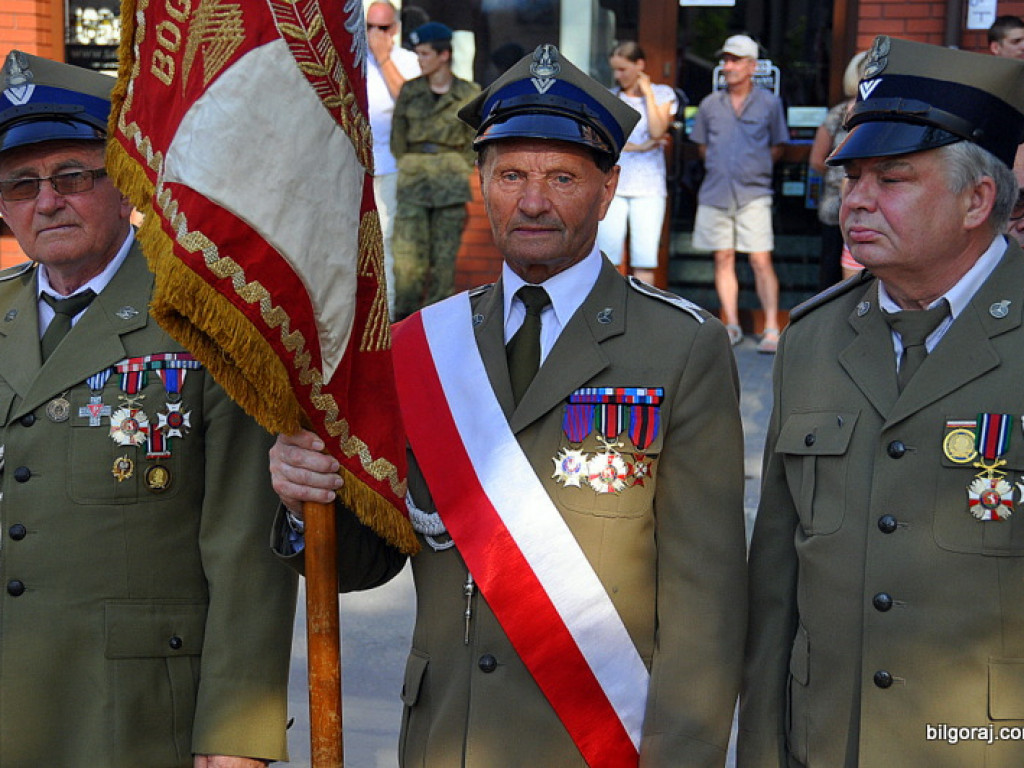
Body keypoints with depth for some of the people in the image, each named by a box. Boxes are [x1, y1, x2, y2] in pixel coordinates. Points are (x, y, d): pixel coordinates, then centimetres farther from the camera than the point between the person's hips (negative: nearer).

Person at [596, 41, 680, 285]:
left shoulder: (662, 94, 8)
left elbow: (657, 131, -9)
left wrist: (647, 92, -3)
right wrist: (639, 147, -9)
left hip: (648, 185, -1)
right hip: (612, 184, 1)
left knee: (644, 258, -5)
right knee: (607, 255, -5)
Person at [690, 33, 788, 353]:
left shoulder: (769, 103, 2)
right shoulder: (710, 104, 7)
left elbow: (777, 148, 11)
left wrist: (754, 169, 5)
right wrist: (720, 169, 9)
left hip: (753, 194, -3)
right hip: (715, 193, 3)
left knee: (761, 260, -7)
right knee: (723, 259, 6)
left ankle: (771, 329, -4)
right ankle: (732, 326, 14)